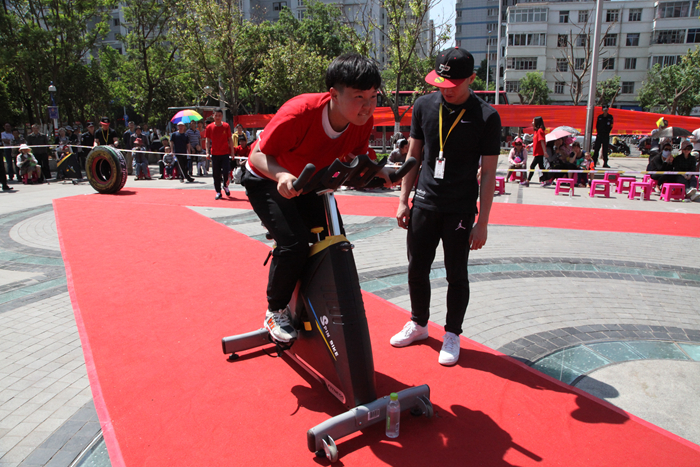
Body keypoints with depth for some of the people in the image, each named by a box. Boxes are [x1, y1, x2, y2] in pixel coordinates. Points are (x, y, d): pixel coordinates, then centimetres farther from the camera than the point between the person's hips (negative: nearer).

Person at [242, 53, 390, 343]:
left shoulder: (363, 121, -19)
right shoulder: (300, 112, -36)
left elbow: (357, 156, 0)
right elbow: (259, 154, -27)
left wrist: (378, 171, -20)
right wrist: (282, 175, -47)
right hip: (268, 181, -6)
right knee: (294, 243, -22)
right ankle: (275, 312, 2)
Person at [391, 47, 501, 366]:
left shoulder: (486, 117, -8)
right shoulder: (424, 106, 2)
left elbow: (488, 172, -7)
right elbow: (414, 155, 9)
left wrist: (482, 221, -9)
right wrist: (403, 200, 6)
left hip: (460, 210, -3)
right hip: (424, 203, 4)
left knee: (456, 275, 6)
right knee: (417, 269, 11)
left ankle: (452, 335, 25)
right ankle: (418, 324, 33)